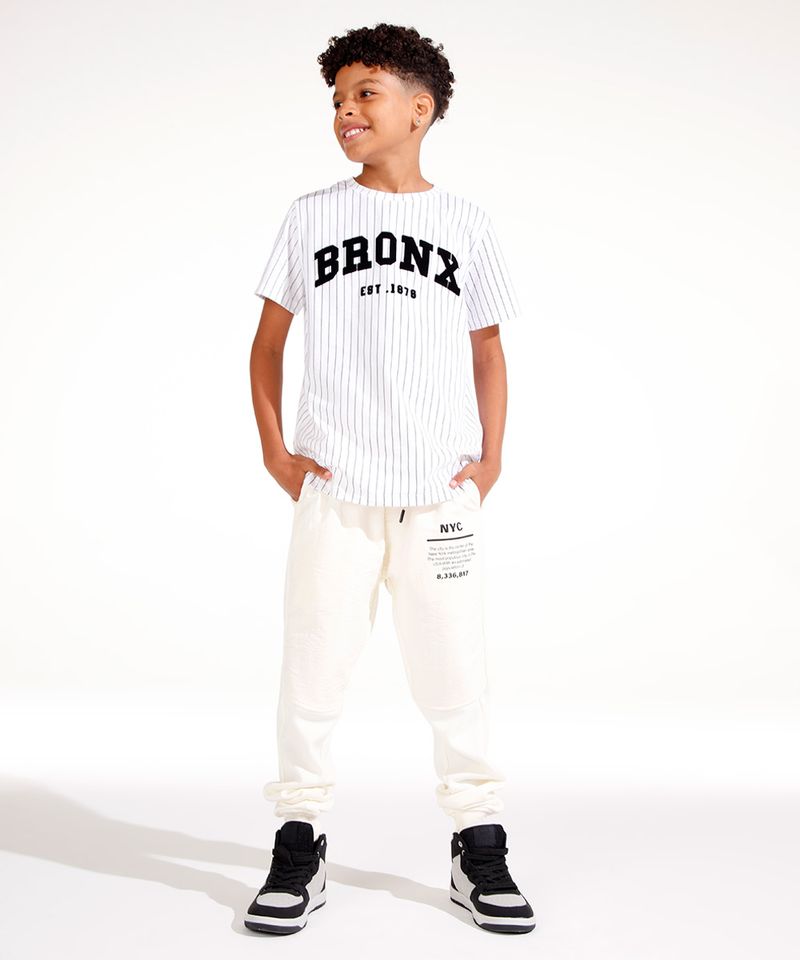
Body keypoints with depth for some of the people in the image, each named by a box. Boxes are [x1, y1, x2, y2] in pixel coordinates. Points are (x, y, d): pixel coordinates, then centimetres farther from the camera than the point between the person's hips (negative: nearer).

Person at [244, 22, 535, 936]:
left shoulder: (465, 223, 9)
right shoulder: (311, 216, 8)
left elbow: (487, 354, 14)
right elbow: (267, 344, 13)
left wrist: (490, 460, 3)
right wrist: (274, 449, 2)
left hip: (440, 492, 0)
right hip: (333, 489, 0)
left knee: (454, 670, 4)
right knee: (312, 664, 3)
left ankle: (478, 852, 18)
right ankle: (300, 850, 18)